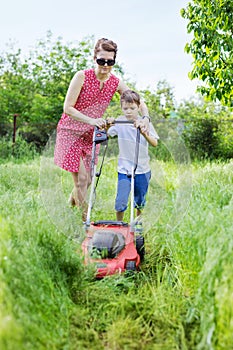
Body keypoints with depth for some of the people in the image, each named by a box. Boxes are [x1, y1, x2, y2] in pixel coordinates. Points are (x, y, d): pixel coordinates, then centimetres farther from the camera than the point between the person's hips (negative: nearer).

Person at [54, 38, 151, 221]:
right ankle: (85, 220, 1)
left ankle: (72, 202, 39)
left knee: (88, 179, 9)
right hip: (71, 133, -5)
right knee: (81, 178, -11)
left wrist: (145, 118, -19)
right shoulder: (82, 77, -16)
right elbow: (68, 108, -19)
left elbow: (139, 103, 2)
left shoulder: (116, 83, -3)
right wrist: (91, 120, -30)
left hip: (91, 135, 5)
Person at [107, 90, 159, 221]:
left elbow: (155, 143, -17)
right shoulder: (119, 122, -2)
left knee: (140, 202, 14)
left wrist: (143, 132, -33)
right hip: (124, 169, 0)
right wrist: (107, 126, -23)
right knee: (121, 202, -10)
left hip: (142, 170, 0)